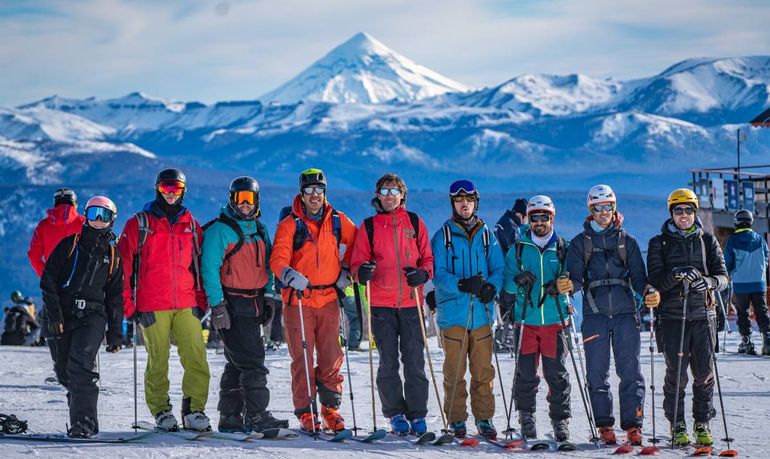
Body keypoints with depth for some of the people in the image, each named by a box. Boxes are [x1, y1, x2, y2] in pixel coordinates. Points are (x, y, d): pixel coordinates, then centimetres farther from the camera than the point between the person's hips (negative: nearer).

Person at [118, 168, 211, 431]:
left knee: (196, 357, -7)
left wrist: (201, 301, 12)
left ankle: (194, 410, -2)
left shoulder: (191, 225, 15)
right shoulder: (139, 224, 4)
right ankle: (161, 411, 9)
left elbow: (200, 264, 19)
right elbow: (123, 267, 3)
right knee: (158, 360, -1)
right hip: (152, 307, -2)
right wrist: (128, 306, -2)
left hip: (186, 305, 3)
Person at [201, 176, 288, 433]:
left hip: (253, 305, 7)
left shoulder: (260, 230, 15)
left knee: (237, 363, 12)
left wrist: (269, 298, 13)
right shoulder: (219, 230, -7)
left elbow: (267, 267, 21)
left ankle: (230, 417, 18)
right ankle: (256, 416, -15)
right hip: (232, 305, -7)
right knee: (251, 361, -14)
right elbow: (209, 269, -12)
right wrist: (217, 305, -18)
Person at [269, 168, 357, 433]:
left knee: (331, 358, 1)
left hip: (328, 299, 2)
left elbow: (354, 243, 24)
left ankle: (330, 409, 13)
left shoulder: (338, 221, 7)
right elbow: (278, 258, -12)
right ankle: (306, 413, 5)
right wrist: (289, 274, -31)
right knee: (302, 359, -1)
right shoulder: (289, 224, -2)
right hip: (298, 301, -2)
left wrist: (345, 270, 13)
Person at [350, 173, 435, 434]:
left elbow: (428, 258, 12)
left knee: (415, 362, -1)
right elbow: (357, 263, 7)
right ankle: (395, 414, 11)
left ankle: (417, 415, 5)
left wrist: (423, 273, -9)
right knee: (388, 362, 3)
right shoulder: (369, 227, 7)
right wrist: (362, 271, -16)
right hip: (381, 304, 0)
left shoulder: (415, 223, 9)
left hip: (411, 303, 0)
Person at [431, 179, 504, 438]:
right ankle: (456, 420, 8)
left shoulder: (486, 235, 12)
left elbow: (498, 269, 9)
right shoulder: (443, 236, 3)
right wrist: (462, 285, -22)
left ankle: (484, 418, 11)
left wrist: (491, 287, -13)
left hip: (482, 312, 2)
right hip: (453, 312, -2)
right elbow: (438, 274, -6)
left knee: (483, 371, 3)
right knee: (455, 371, 0)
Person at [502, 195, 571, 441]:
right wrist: (518, 281, -17)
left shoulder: (563, 249, 9)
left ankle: (560, 420, 4)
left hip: (555, 319, 0)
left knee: (557, 374, -2)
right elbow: (507, 283, 6)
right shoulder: (518, 249, 10)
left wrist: (560, 286, -14)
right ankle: (526, 417, 12)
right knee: (525, 373, 0)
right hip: (526, 319, 1)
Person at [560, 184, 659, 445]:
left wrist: (649, 292, -12)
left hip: (625, 313, 0)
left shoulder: (627, 241, 13)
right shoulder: (579, 243, 11)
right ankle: (604, 425, 9)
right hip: (594, 314, 0)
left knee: (630, 372, -5)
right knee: (597, 373, 0)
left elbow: (638, 276, 9)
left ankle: (633, 425, -4)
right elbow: (576, 278, 1)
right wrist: (569, 285, -23)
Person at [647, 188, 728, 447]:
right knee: (676, 374, -4)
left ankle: (702, 424, 13)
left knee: (704, 373, 1)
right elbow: (656, 280, -4)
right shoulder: (660, 243, 7)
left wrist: (709, 281, -18)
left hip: (703, 314, 2)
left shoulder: (708, 241, 12)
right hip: (672, 316, -2)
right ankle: (677, 426, 6)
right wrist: (677, 274, -23)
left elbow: (722, 276, 5)